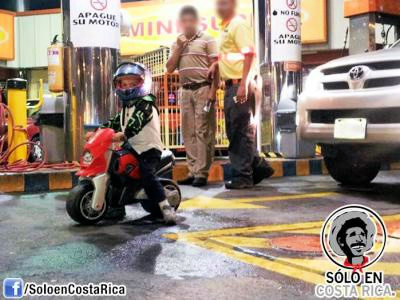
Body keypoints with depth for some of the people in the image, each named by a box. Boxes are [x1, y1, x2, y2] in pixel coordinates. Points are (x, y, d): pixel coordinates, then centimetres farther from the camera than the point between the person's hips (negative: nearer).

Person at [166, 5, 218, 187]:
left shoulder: (207, 40, 1)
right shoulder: (177, 43, 17)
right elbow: (170, 68, 10)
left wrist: (212, 92, -15)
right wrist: (179, 48, 0)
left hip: (203, 89, -6)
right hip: (185, 91, 6)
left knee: (203, 132, -7)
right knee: (189, 133, 6)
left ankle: (202, 173, -6)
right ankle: (193, 171, 12)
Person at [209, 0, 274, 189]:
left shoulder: (238, 24, -9)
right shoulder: (225, 27, 19)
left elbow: (250, 54, -19)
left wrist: (244, 85, -26)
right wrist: (217, 64, 13)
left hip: (240, 86, -10)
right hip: (230, 86, 10)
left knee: (242, 133, -5)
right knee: (234, 133, 12)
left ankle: (243, 176, 1)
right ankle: (258, 167, 22)